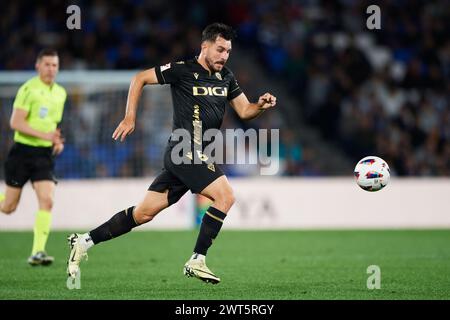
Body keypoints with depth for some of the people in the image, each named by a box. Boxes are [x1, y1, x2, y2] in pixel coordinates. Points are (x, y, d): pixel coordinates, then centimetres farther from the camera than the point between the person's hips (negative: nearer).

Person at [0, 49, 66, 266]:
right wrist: (45, 135, -25)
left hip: (45, 154, 5)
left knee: (47, 201, -14)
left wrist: (58, 140, 5)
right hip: (23, 151, -5)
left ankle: (38, 252, -13)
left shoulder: (60, 93, 11)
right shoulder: (29, 89, -11)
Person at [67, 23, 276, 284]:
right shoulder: (183, 70, -8)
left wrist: (261, 106, -6)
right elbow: (140, 78, 0)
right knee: (225, 196, -19)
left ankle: (84, 242, 16)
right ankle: (197, 262, -13)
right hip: (186, 152, -7)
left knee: (144, 213, 8)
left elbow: (244, 110, 16)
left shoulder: (226, 77, 13)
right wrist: (130, 117, -4)